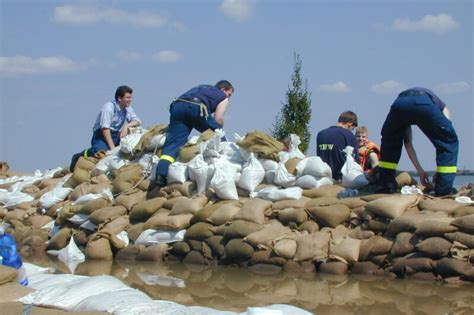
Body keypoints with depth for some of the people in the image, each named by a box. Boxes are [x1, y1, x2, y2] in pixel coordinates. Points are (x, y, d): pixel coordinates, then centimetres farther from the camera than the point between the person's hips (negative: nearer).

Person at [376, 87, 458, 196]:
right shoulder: (442, 107, 40)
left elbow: (408, 143, 41)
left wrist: (420, 170, 42)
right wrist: (439, 170, 31)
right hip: (424, 104, -3)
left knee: (389, 143, 32)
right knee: (450, 142, 17)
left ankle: (387, 186, 26)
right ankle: (443, 190, 11)